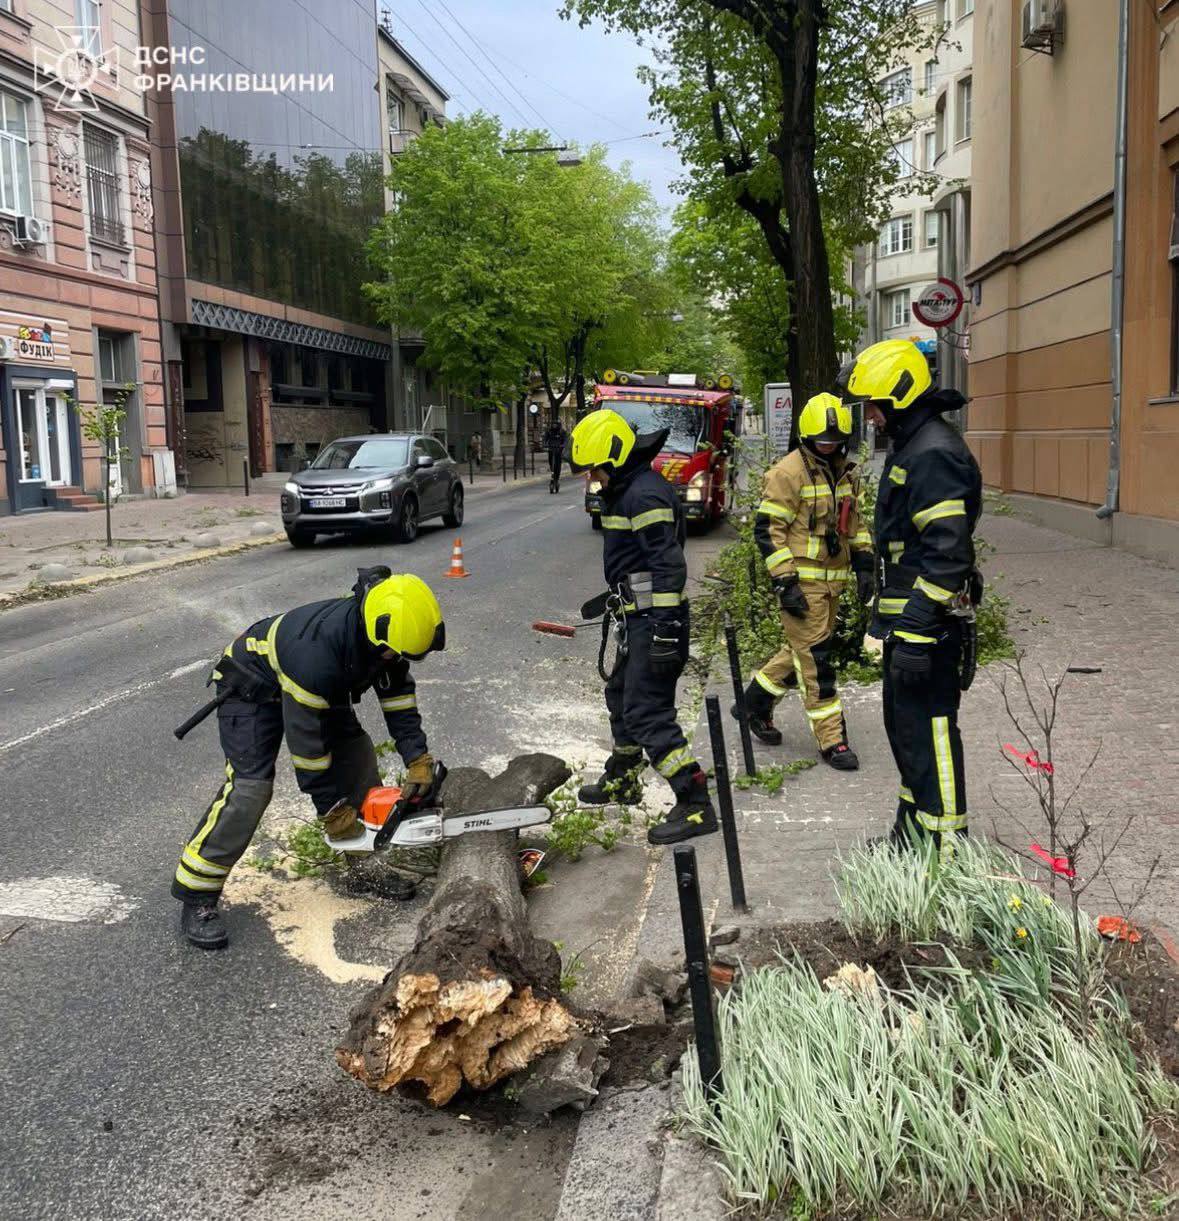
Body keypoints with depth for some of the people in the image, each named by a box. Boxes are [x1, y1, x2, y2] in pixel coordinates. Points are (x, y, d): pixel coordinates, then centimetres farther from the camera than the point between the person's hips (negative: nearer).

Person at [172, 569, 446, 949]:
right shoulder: (316, 649, -42)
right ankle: (196, 898, -10)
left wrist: (418, 760, -14)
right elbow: (305, 737, -33)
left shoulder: (382, 635, -20)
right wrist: (331, 809, -24)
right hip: (253, 687, -8)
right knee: (249, 787, -19)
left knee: (358, 757, 1)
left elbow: (398, 697, -6)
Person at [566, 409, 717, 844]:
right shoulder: (624, 491, 14)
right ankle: (622, 781, 44)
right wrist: (613, 598, 32)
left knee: (647, 713, -12)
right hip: (637, 617, 11)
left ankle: (696, 805, -9)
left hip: (655, 620, -11)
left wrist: (666, 631, -27)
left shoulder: (646, 494, -19)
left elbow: (669, 565, -25)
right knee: (621, 694, 24)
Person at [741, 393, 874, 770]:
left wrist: (863, 564, 14)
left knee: (803, 649, 15)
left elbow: (853, 522, 23)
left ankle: (755, 703, 33)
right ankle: (831, 739, 1)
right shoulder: (788, 473, -13)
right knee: (814, 657, -5)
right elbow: (767, 529, -15)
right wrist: (785, 583, -18)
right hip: (801, 579, -8)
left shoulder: (846, 472, 11)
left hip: (832, 578, 8)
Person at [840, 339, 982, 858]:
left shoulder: (934, 454, -18)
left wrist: (917, 631, -25)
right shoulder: (910, 446, 17)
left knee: (927, 732, -6)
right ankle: (912, 832, 33)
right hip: (907, 618, 11)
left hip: (928, 621, -11)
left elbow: (947, 552, -24)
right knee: (903, 724, 19)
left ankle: (945, 848, 3)